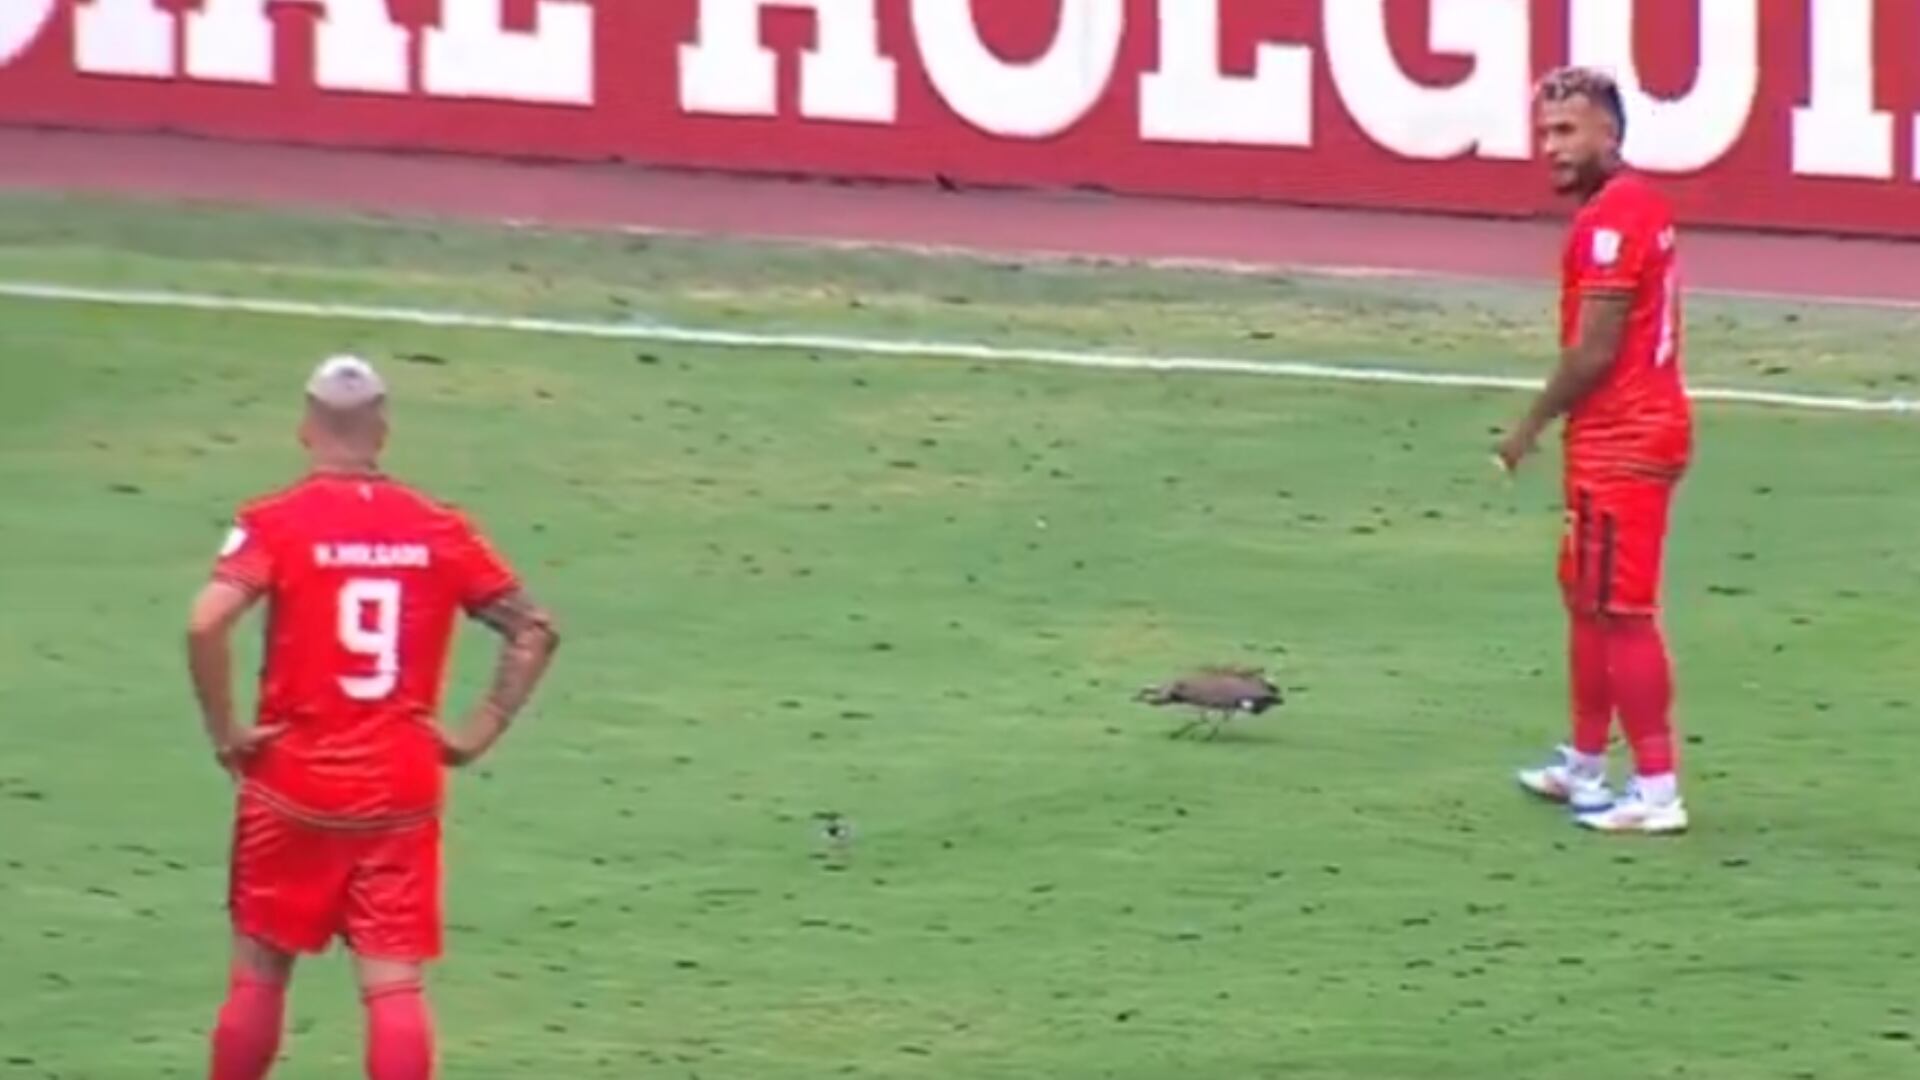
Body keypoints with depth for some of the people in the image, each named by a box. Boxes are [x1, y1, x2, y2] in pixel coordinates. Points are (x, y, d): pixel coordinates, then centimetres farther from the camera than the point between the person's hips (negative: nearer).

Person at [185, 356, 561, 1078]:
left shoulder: (276, 523, -7)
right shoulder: (438, 530, 2)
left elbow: (206, 624, -22)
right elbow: (534, 630, 3)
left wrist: (224, 733, -11)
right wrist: (480, 732, 6)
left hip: (294, 785, -1)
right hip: (403, 793, 1)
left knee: (259, 977, 13)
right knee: (395, 985, -1)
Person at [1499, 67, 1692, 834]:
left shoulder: (1609, 219, -18)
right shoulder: (1641, 205, 13)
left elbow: (1593, 351, -20)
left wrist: (1532, 427, -8)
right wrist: (1552, 422, 12)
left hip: (1619, 446, -10)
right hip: (1650, 425, 10)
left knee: (1621, 614, -7)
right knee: (1586, 598, 21)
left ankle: (1657, 792, -6)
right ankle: (1584, 765, 32)